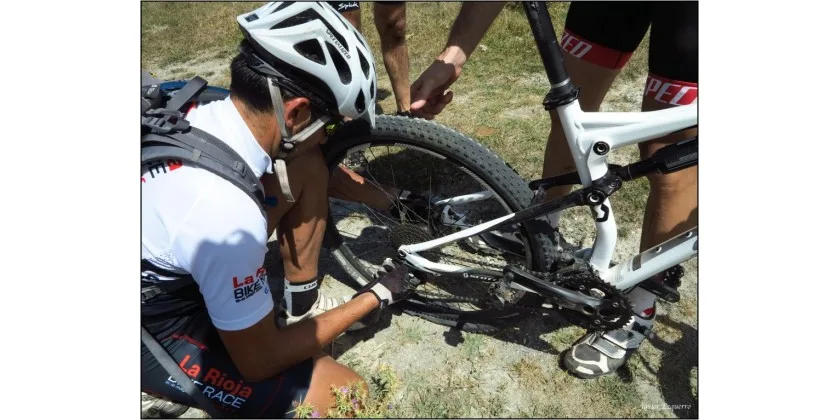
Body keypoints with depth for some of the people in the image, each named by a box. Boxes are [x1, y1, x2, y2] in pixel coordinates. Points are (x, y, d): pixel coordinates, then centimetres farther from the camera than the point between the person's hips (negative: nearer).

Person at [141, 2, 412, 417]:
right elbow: (259, 362, -23)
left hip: (170, 273, 7)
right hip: (154, 332, -7)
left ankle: (302, 304, 13)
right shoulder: (226, 213, -38)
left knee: (309, 168, -3)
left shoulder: (207, 112, -15)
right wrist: (374, 297, -14)